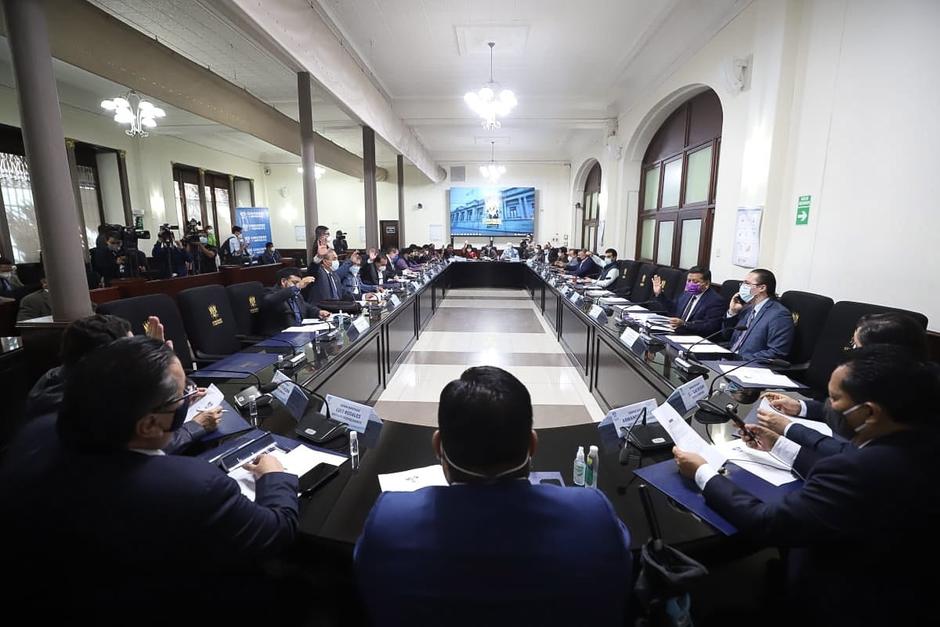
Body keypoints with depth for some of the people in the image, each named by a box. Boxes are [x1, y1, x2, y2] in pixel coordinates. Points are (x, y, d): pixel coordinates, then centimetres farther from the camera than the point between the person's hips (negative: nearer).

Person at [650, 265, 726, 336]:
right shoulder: (686, 293, 14)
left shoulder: (716, 300, -9)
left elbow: (709, 326, -20)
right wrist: (659, 294, 16)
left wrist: (684, 324, -30)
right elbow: (673, 310, 27)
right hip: (674, 332, 8)